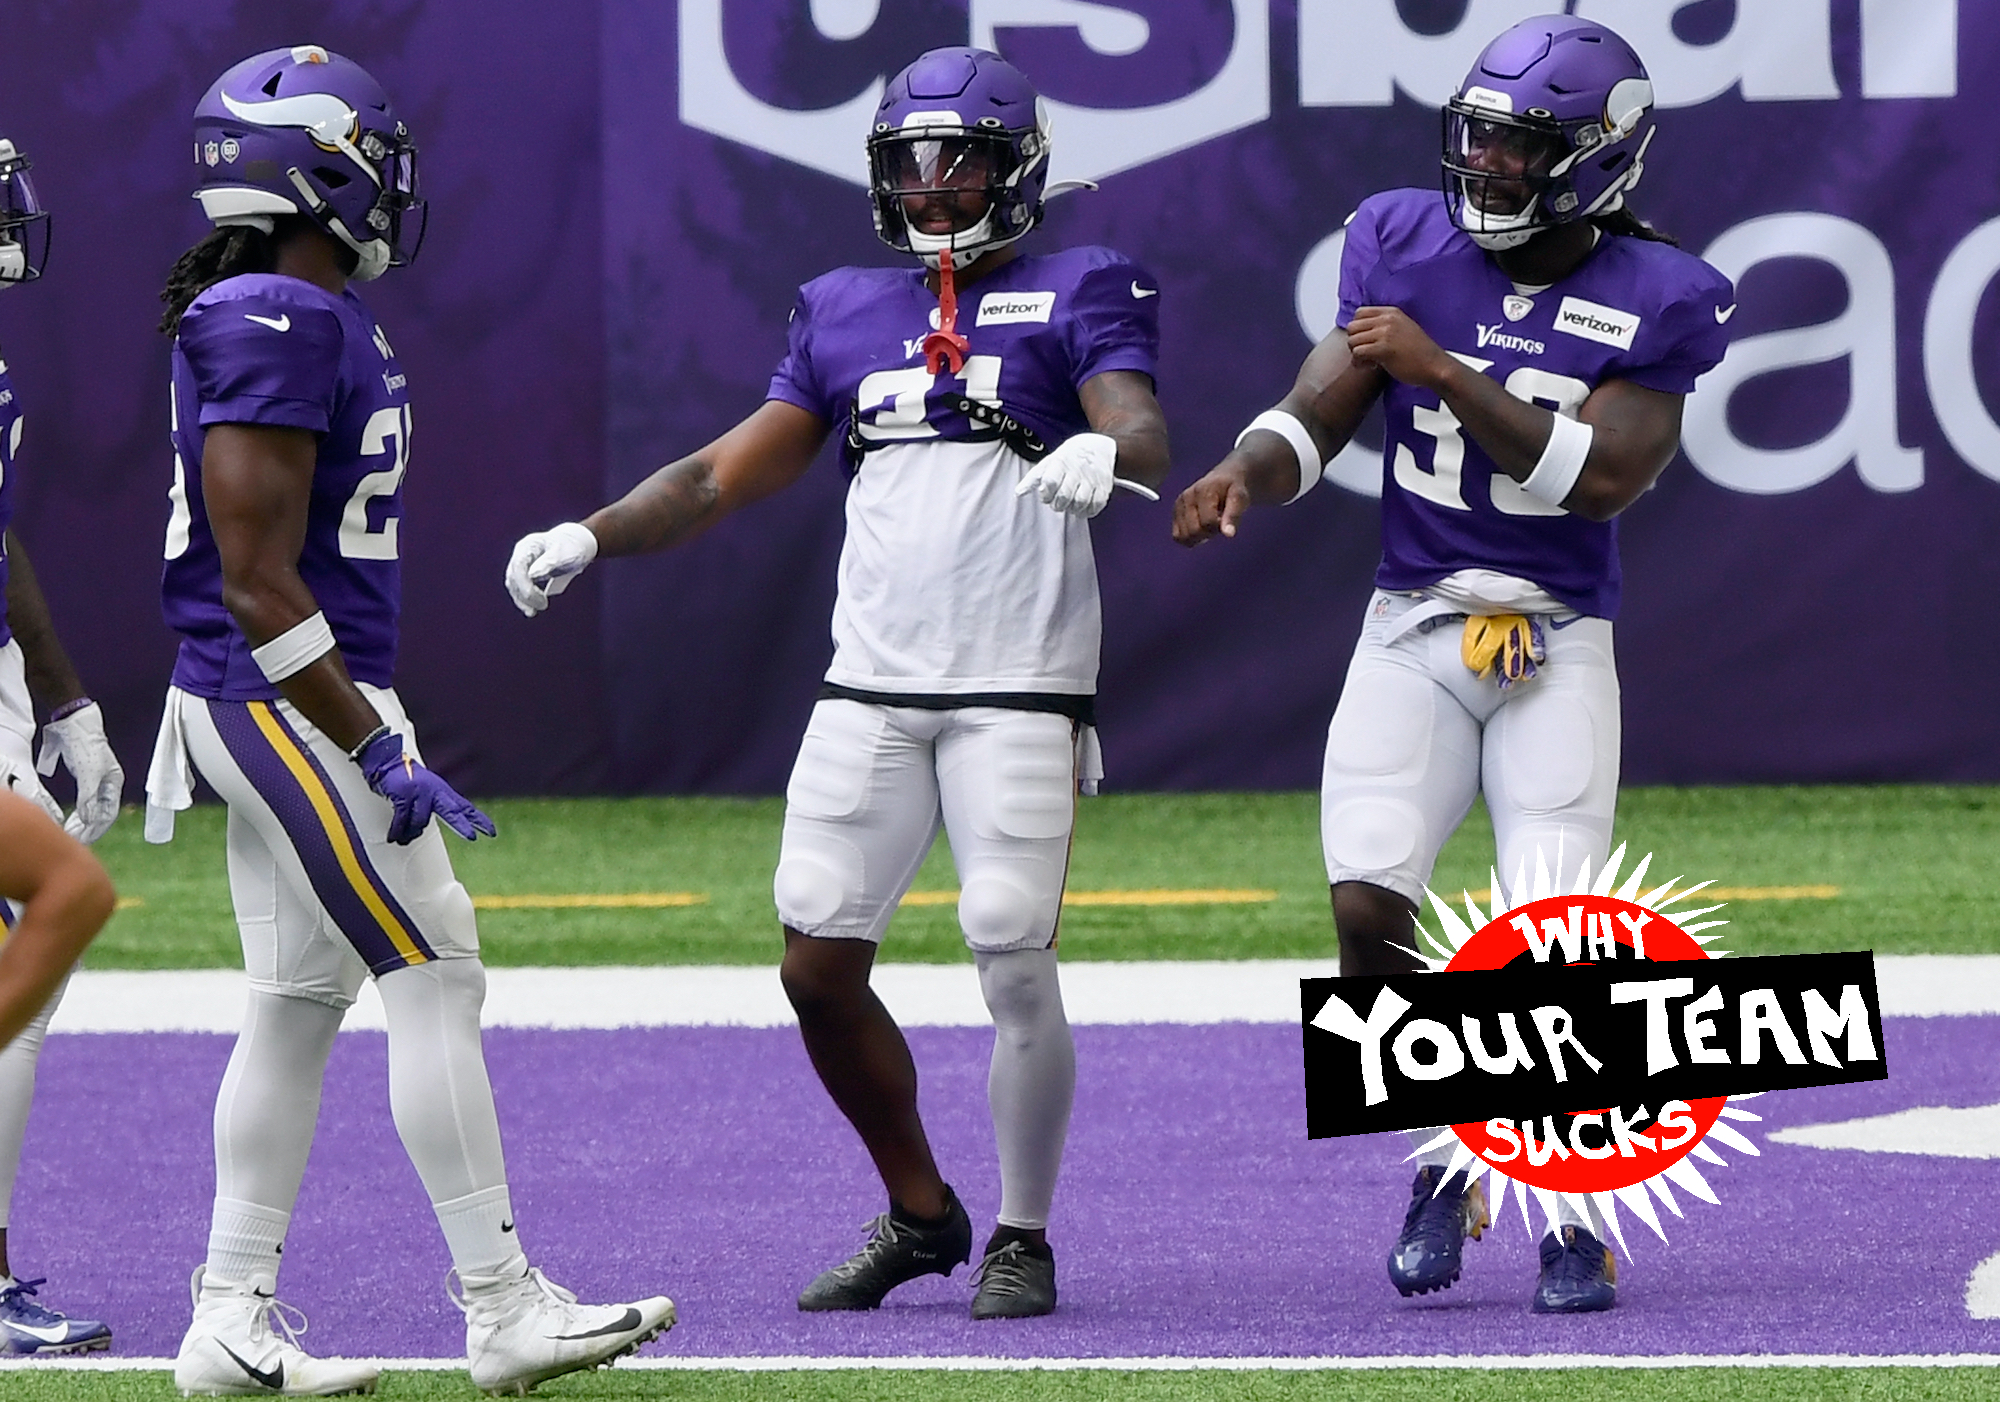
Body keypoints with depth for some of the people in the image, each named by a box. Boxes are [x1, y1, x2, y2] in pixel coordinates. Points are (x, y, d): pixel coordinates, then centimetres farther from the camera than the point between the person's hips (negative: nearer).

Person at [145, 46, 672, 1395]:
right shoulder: (275, 328, -19)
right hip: (284, 708, -10)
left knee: (300, 1003, 11)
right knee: (435, 973, -6)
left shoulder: (315, 317, 13)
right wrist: (377, 753, -20)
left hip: (268, 710, 10)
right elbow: (259, 583, -22)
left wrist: (371, 726, 24)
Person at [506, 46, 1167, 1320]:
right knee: (820, 963, 1)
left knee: (1015, 964, -10)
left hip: (1019, 691, -5)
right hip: (870, 689, 5)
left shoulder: (1075, 299, 2)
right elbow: (730, 474, 20)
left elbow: (1141, 434, -15)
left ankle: (1026, 1238, 7)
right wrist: (591, 536, 8)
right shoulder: (850, 315, 17)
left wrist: (1105, 452, -38)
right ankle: (920, 1214, 18)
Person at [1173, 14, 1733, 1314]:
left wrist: (1442, 369, -21)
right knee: (1369, 905, -14)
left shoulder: (1652, 300, -5)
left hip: (1557, 644, -2)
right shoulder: (1409, 248, 2)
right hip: (1413, 630, 2)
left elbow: (1599, 477, -16)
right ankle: (1446, 1148, 10)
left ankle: (1577, 1209, 6)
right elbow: (1312, 416, 0)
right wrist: (1243, 473, -22)